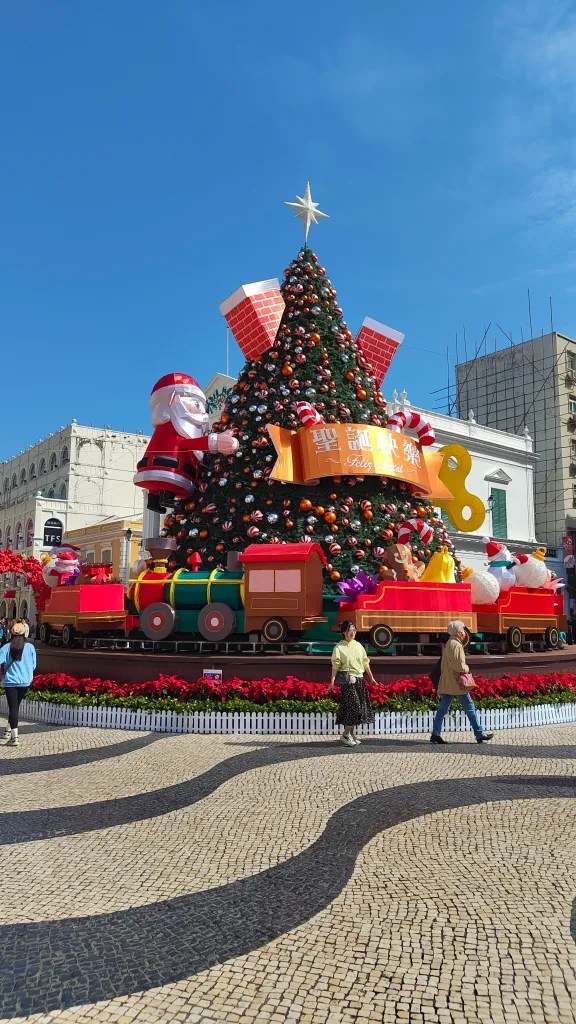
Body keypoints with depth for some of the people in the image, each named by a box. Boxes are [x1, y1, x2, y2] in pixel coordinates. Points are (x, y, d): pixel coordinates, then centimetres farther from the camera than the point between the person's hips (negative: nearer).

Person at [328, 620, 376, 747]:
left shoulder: (358, 645, 13)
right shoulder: (339, 647, -4)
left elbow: (365, 663, 18)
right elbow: (335, 665, -10)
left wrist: (371, 677, 19)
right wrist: (332, 681, -17)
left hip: (359, 679, 6)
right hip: (347, 679, -6)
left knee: (361, 706, 6)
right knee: (353, 705, -12)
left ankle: (352, 734, 16)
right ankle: (346, 735, -2)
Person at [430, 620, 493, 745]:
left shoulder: (449, 644, 17)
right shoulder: (456, 645, -14)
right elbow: (459, 665, -22)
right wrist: (466, 668, -4)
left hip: (446, 683, 9)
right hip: (457, 683, -9)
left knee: (443, 708, 6)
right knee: (470, 708, 2)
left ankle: (435, 734, 3)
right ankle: (479, 734, 9)